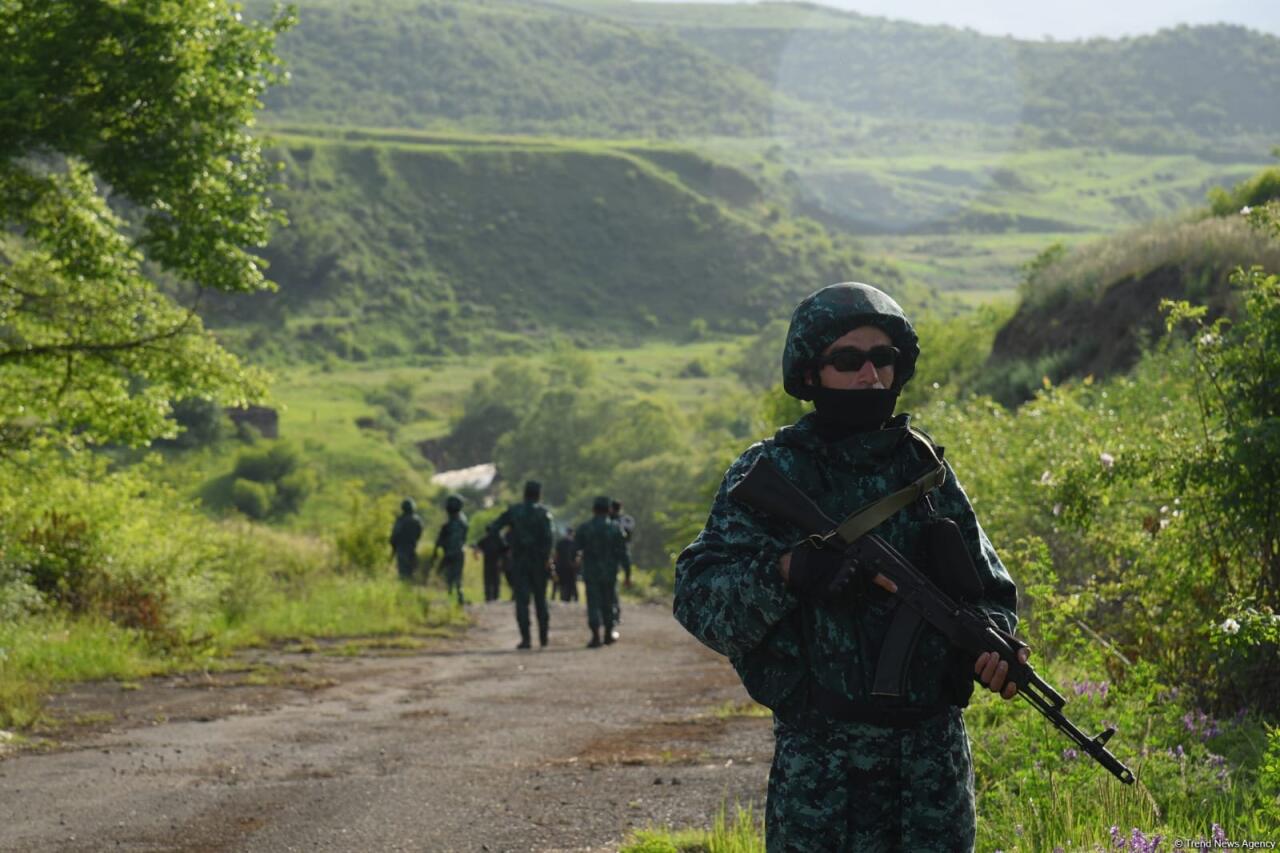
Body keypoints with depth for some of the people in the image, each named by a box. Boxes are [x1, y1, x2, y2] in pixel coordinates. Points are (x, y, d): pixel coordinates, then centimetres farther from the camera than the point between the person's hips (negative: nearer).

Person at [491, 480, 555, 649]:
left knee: (522, 599, -2)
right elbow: (548, 535, -16)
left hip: (518, 560, 0)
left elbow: (494, 528, -1)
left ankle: (525, 638, -10)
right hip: (538, 560, 0)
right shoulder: (543, 512, -4)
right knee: (540, 599, 14)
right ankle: (543, 636, 17)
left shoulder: (513, 511, 3)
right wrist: (547, 557, -11)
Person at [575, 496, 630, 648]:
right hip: (610, 573, 1)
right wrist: (628, 573, 0)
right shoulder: (615, 530, -3)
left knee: (593, 604, -2)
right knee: (608, 604, 14)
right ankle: (608, 634, 24)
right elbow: (623, 554, -4)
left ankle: (596, 636, -13)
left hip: (591, 574, -1)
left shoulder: (583, 529, -4)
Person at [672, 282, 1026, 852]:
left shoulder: (925, 467, 10)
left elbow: (987, 585, 15)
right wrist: (785, 572, -24)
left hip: (934, 746, 3)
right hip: (821, 757, -3)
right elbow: (697, 599, -7)